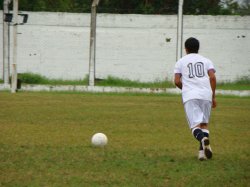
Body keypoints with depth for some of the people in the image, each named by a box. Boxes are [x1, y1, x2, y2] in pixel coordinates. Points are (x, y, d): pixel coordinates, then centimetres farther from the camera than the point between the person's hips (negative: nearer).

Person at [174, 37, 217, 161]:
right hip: (206, 95, 2)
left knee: (195, 125, -8)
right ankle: (202, 151, 0)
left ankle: (202, 138, -41)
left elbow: (177, 81, 5)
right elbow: (212, 77, 2)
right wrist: (213, 96, 7)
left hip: (189, 96, -2)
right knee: (204, 123, 14)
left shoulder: (181, 62, 14)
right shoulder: (206, 61, 16)